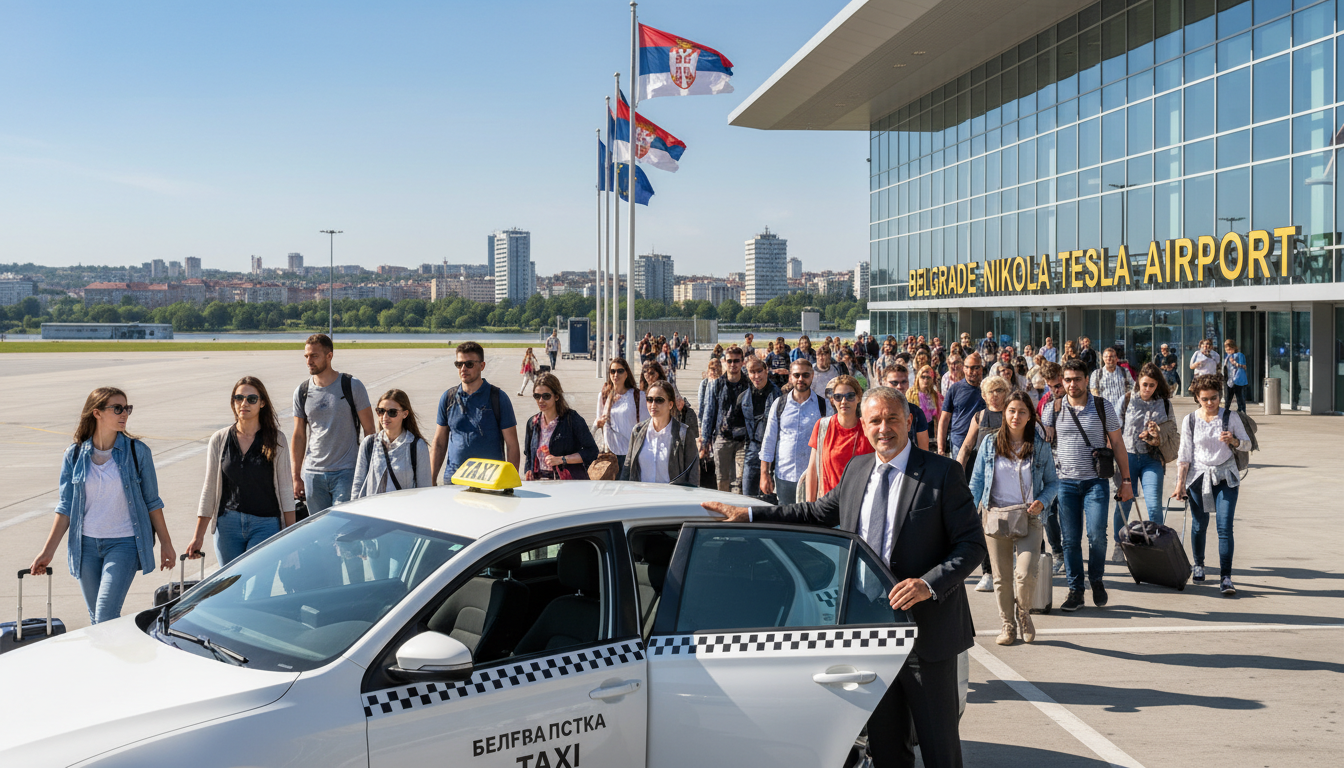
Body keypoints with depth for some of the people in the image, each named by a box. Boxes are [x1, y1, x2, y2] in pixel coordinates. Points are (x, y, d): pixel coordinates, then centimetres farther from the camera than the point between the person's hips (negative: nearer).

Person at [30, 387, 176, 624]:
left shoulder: (137, 451, -4)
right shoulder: (74, 455, 1)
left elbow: (152, 502, 3)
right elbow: (66, 507, 6)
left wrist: (166, 543, 5)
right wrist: (48, 551, 3)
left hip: (124, 543, -3)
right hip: (86, 545, 3)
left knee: (106, 618, -13)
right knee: (96, 618, 11)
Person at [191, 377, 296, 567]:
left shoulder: (276, 440, 1)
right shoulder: (218, 440, 6)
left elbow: (285, 490, 3)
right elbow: (209, 489, 10)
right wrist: (198, 536, 8)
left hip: (266, 525, -2)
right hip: (227, 525, 3)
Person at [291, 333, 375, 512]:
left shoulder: (352, 386, -3)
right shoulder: (302, 392, 7)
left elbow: (369, 430, 0)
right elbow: (299, 436, 12)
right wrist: (296, 477, 8)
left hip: (347, 472, -3)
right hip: (313, 475, 4)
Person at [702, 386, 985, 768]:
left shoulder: (942, 473, -9)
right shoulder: (857, 469, 9)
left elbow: (972, 543, -10)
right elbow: (820, 512, 21)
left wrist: (929, 584, -24)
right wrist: (748, 514, 14)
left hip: (927, 630, -5)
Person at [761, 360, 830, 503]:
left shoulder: (823, 405, 2)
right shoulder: (779, 404, 7)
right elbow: (768, 441, 9)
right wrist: (764, 473, 4)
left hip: (812, 477, -2)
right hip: (783, 475, 2)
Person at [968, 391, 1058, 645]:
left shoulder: (1040, 446, 3)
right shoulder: (990, 443, 3)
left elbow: (1052, 482, 10)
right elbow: (977, 480, 8)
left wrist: (1042, 501, -9)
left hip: (1028, 518, -1)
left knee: (1026, 573, -15)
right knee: (1001, 576, 4)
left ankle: (1023, 612, 15)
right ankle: (1008, 625, 23)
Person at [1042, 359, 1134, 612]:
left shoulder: (1102, 407, 2)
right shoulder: (1054, 408, 5)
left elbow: (1117, 444, 6)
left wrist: (1125, 480, 4)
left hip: (1096, 481, -1)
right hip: (1066, 482, 2)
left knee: (1097, 535, -11)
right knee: (1070, 539, 2)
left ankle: (1096, 579, 14)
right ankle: (1075, 590, 13)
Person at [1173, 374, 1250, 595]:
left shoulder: (1230, 417, -1)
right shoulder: (1190, 421, 0)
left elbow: (1247, 442, 5)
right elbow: (1184, 454, 1)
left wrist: (1233, 441, -18)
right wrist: (1180, 483, -3)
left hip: (1226, 477, -1)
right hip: (1198, 477, 1)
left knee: (1225, 527, -11)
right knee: (1199, 525, 10)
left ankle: (1225, 577, -11)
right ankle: (1199, 564, 35)